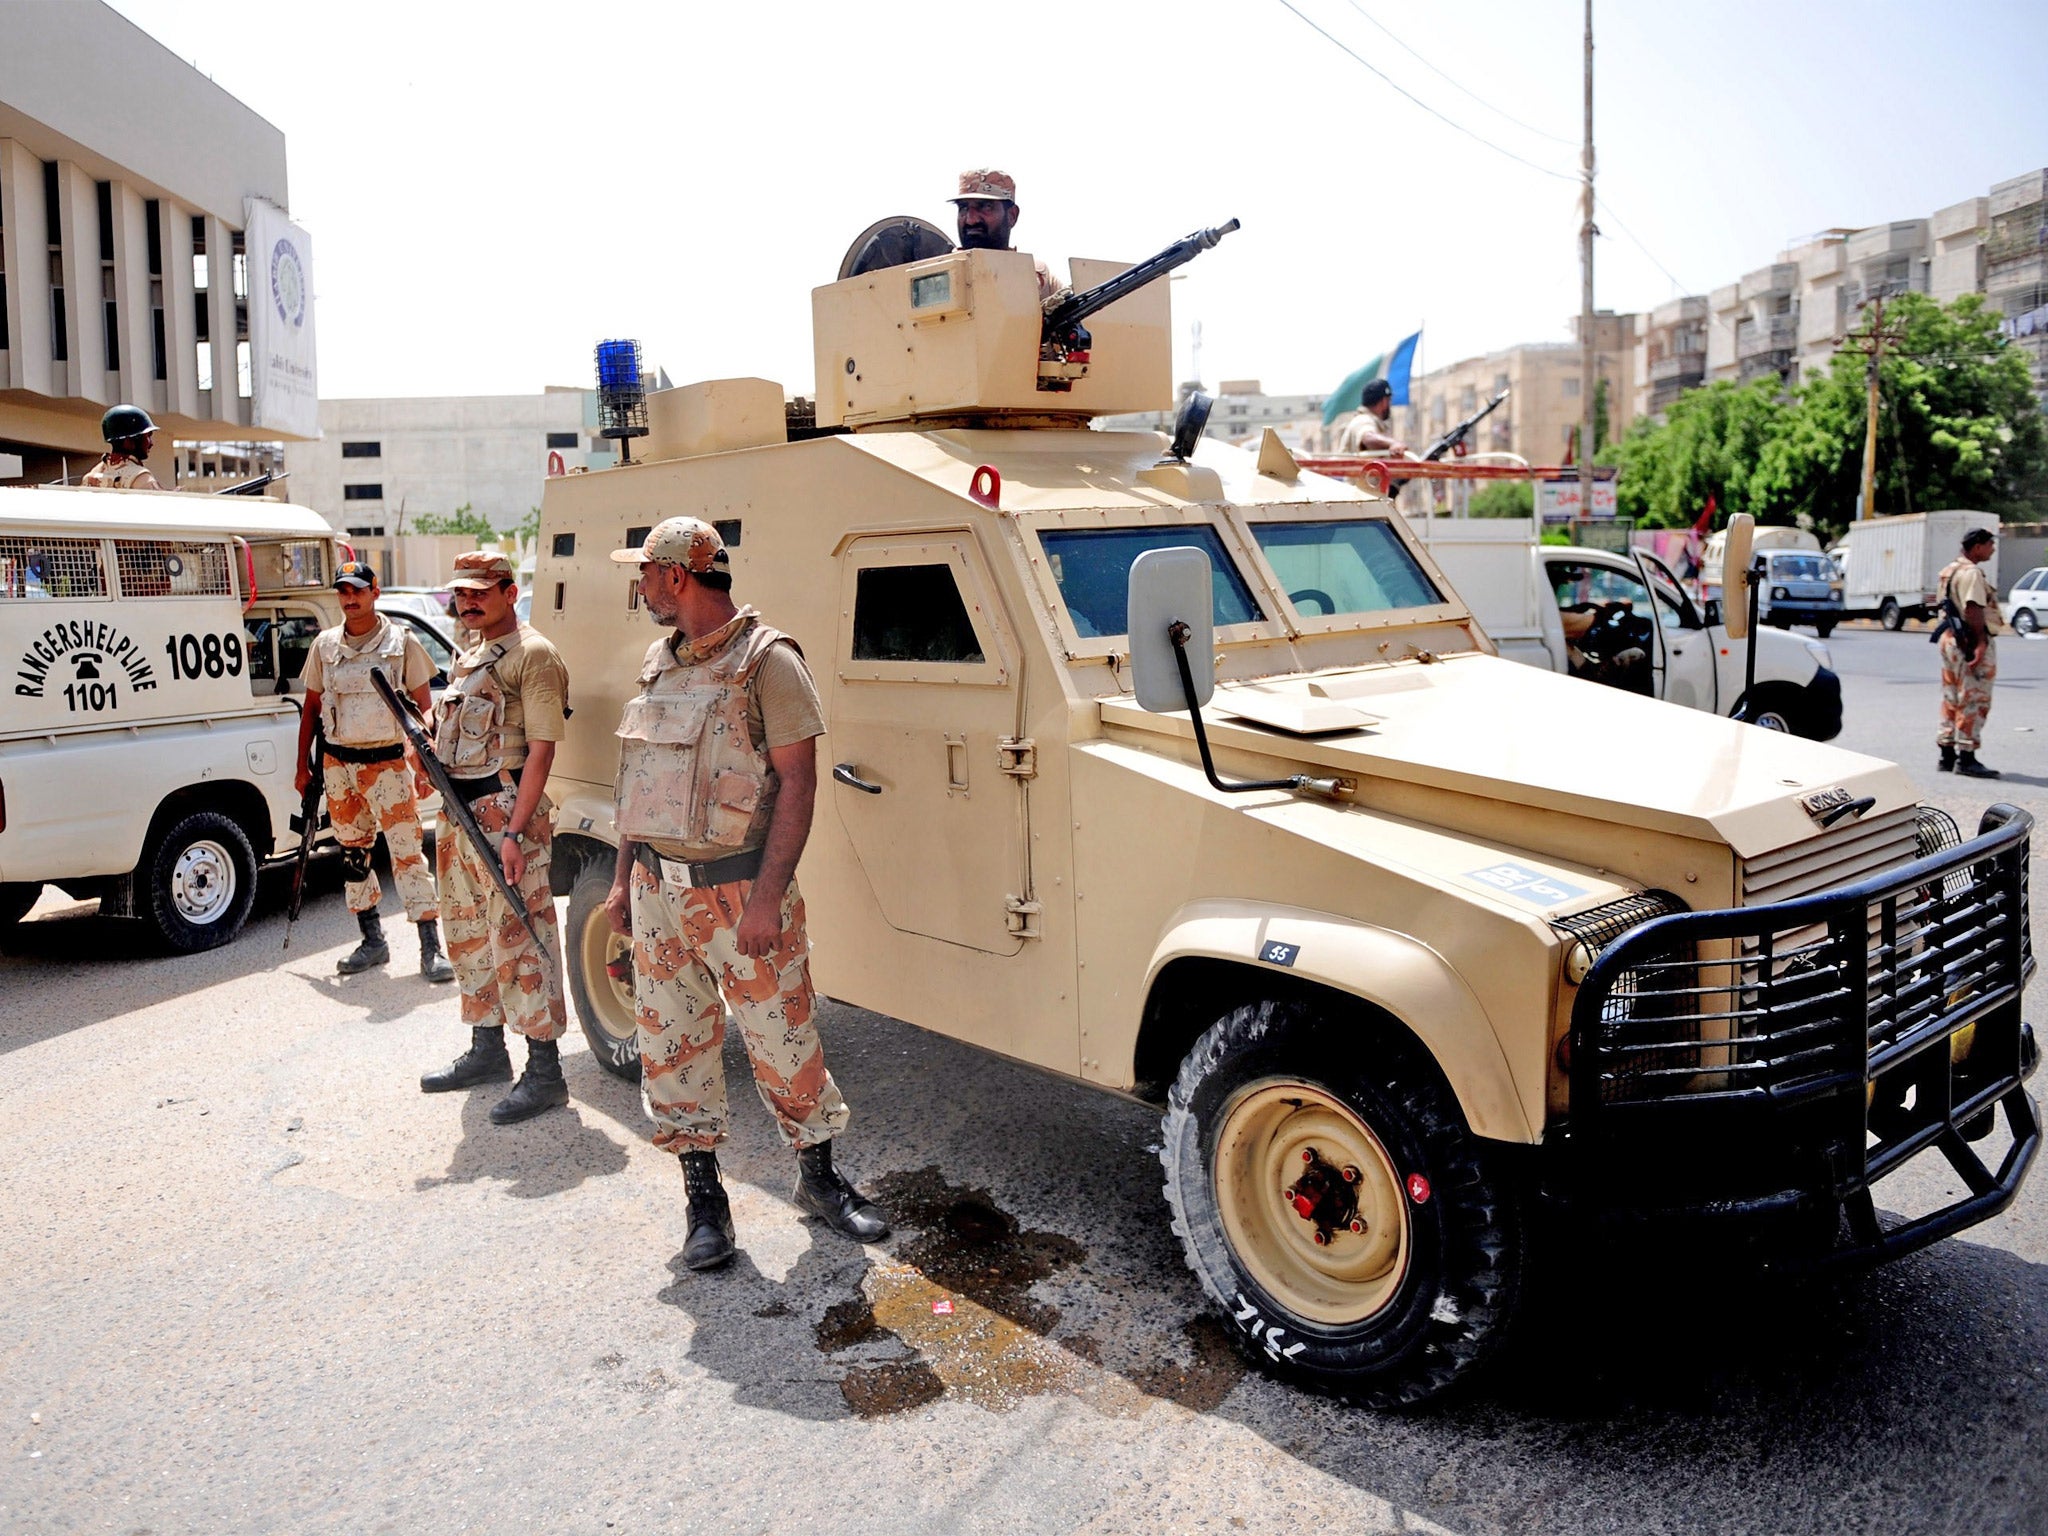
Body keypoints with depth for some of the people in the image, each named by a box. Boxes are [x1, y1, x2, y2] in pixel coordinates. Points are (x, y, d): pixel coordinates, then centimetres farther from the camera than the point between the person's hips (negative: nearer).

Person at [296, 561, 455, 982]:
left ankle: (431, 948, -6)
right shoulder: (325, 645, 7)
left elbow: (424, 707, -1)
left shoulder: (401, 642, -2)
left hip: (387, 762, -4)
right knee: (352, 855, 11)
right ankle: (373, 942, 24)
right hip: (337, 764, 4)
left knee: (407, 853, -8)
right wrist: (303, 766, 12)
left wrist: (424, 765, -8)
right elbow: (311, 708, 15)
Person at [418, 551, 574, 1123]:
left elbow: (540, 748, -17)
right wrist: (429, 749, 4)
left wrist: (514, 830, -22)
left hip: (507, 810, -10)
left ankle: (544, 1072, -1)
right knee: (469, 935, 16)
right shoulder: (470, 658, 18)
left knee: (519, 938, -8)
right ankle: (486, 1050, 30)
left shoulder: (532, 654, -11)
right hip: (459, 810, 10)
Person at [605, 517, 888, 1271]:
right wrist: (623, 877, 13)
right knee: (672, 1045, 10)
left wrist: (768, 897, -20)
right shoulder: (659, 661, 10)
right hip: (658, 889, 7)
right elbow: (641, 778, 16)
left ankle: (818, 1175, 24)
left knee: (784, 1039, 3)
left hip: (738, 890, -6)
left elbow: (797, 780, -15)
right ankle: (703, 1196, 24)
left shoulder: (766, 659, -12)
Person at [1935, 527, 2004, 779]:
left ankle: (1947, 755, 17)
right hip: (1971, 642, -10)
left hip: (1951, 637, 10)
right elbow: (1973, 610, -24)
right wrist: (1980, 643, -27)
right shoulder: (1971, 573, -15)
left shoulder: (1948, 571, 16)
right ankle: (1966, 758, -5)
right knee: (1974, 701, -6)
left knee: (1951, 700, 13)